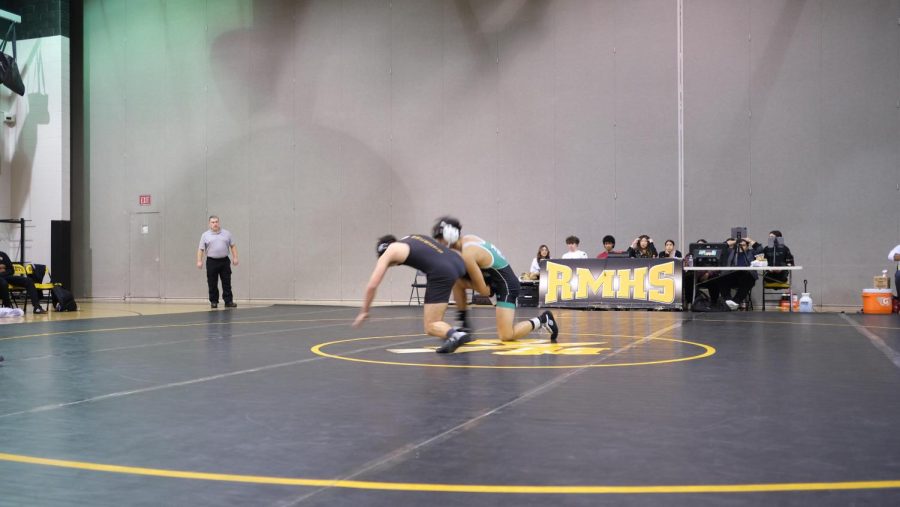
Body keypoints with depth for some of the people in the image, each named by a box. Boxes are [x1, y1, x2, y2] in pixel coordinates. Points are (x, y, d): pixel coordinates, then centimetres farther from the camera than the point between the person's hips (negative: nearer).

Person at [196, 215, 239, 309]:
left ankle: (228, 301, 6)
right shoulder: (205, 235, 3)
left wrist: (235, 257, 0)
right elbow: (201, 249, 1)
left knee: (227, 283, 2)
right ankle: (213, 302, 11)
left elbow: (233, 246, 9)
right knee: (212, 284, 3)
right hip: (212, 262, -1)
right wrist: (199, 261, -8)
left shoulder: (227, 233, 7)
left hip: (224, 261, 1)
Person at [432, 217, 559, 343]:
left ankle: (542, 320, 6)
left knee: (506, 336, -9)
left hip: (507, 286, -9)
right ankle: (463, 321, 9)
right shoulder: (467, 238, -3)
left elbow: (484, 291, -21)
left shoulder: (467, 255, -27)